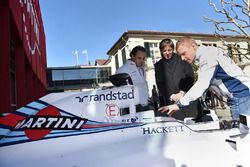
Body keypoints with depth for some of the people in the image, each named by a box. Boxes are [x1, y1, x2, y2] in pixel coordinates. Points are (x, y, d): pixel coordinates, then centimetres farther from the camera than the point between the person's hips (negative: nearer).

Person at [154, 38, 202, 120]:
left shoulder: (181, 60, 7)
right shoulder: (158, 65, 9)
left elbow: (190, 77, 3)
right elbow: (160, 84, 4)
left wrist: (183, 92, -8)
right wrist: (171, 96, -8)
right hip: (171, 102, 0)